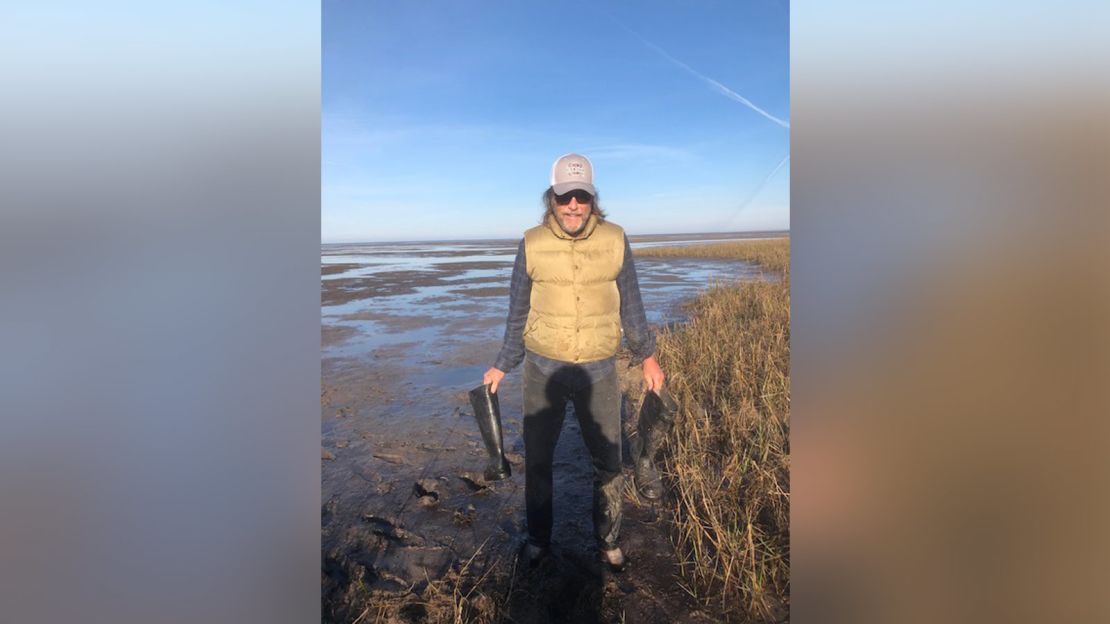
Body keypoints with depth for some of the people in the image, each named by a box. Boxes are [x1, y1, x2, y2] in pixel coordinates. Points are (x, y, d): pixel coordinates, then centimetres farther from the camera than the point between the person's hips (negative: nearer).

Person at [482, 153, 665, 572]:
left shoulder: (614, 241, -5)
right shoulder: (532, 244, -6)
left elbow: (631, 305, 6)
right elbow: (518, 313, 3)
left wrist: (647, 356, 12)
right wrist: (501, 367, 7)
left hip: (598, 372, 1)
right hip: (543, 370, 0)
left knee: (608, 463, 13)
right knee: (537, 461, 14)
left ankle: (608, 543, 36)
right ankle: (538, 540, 37)